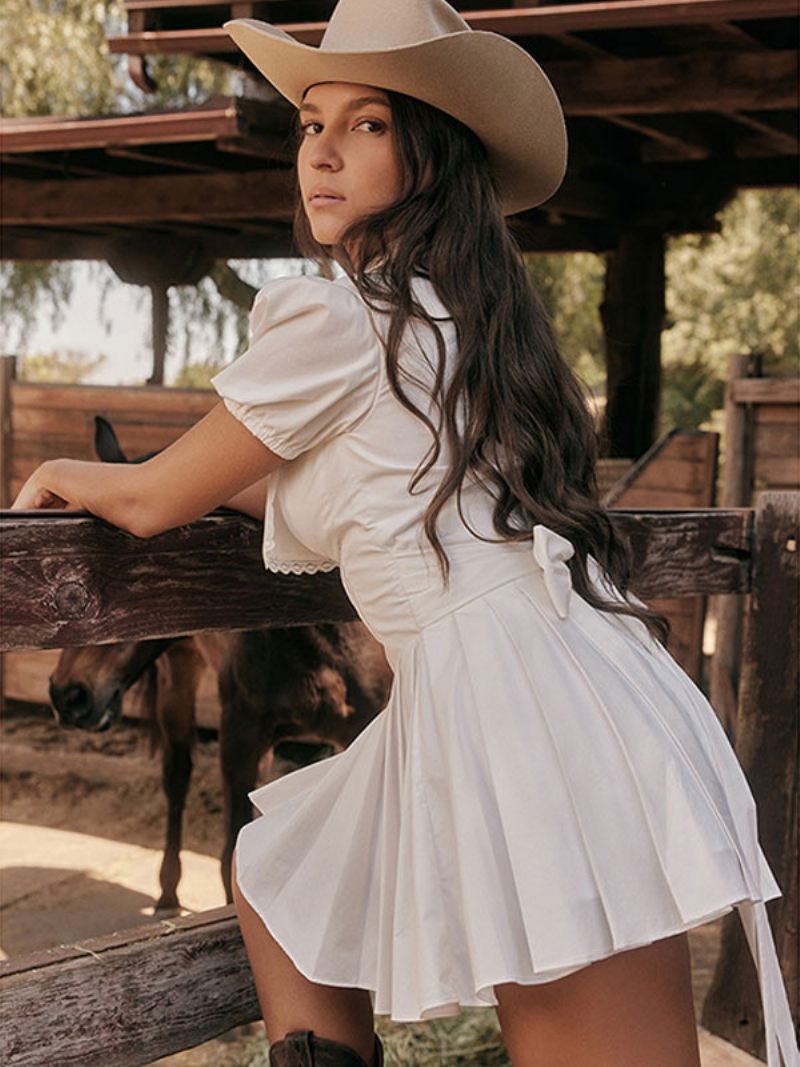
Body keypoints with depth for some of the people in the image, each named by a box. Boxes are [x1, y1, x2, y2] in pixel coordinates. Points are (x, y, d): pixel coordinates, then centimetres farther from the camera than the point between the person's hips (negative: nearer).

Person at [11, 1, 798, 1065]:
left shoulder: (336, 318, -8)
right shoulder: (460, 312, 19)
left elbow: (156, 501, 5)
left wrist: (69, 476, 25)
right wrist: (206, 473, 36)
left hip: (509, 698, -9)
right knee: (275, 875, 23)